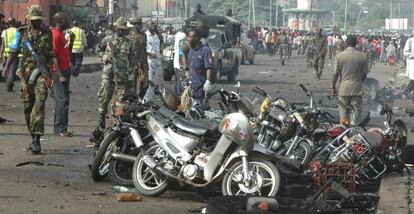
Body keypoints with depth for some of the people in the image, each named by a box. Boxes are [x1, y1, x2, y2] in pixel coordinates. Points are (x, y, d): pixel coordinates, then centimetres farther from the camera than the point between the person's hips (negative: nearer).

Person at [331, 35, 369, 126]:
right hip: (357, 88, 0)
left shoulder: (339, 56, -5)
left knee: (343, 110, 9)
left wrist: (333, 87, 6)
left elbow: (335, 73, -4)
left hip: (344, 88, 0)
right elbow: (364, 74, 2)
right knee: (355, 110, 5)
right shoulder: (363, 56, -3)